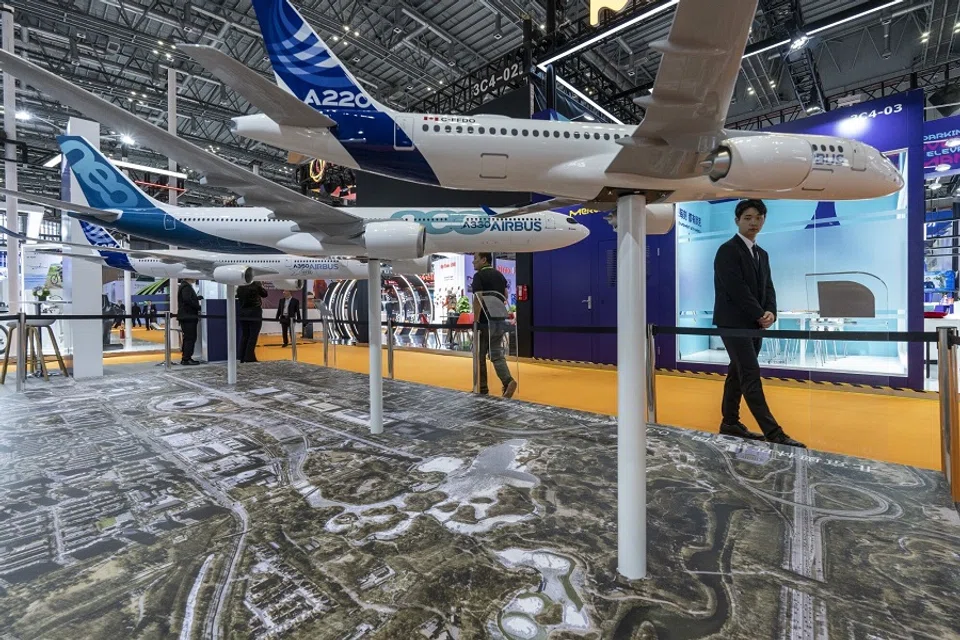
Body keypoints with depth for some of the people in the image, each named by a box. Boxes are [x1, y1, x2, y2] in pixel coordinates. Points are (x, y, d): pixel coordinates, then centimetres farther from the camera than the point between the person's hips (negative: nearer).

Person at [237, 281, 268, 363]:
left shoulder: (240, 288, 1)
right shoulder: (256, 285, -12)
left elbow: (238, 296, 17)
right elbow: (265, 294, 2)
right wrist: (261, 286, 18)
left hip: (242, 314, 5)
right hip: (255, 314, -5)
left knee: (244, 336, 11)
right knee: (253, 337, -1)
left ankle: (242, 358, 15)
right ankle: (249, 359, -1)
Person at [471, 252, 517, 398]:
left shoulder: (479, 276, -10)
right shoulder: (500, 275, 14)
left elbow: (478, 299, -19)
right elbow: (505, 296, 19)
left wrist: (476, 320, -16)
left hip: (485, 322, -7)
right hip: (500, 321, 7)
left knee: (480, 356, 7)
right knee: (497, 354, 8)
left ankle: (482, 389, 15)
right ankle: (508, 381, -13)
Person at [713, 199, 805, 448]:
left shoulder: (762, 254, 17)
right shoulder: (728, 251, -10)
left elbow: (767, 288, 11)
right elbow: (737, 290, -17)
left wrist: (770, 312, -7)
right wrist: (760, 315, -13)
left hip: (753, 324, 8)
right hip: (734, 323, -8)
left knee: (737, 374, 12)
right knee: (751, 375, -9)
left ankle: (730, 423, 20)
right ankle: (773, 433, -7)